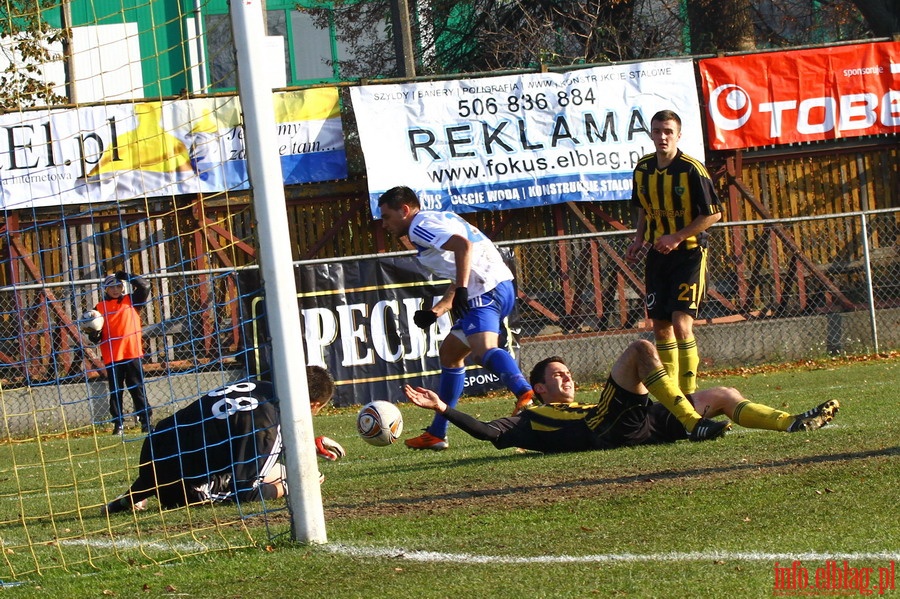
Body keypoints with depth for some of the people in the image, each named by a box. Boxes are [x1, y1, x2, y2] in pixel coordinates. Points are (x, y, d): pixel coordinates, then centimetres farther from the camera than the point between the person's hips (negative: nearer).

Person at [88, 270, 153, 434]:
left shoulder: (131, 301, 10)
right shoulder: (100, 308, 9)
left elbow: (144, 286, -4)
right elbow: (96, 336, 8)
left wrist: (126, 276, -10)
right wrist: (94, 335, -15)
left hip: (132, 353, -1)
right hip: (112, 357, 1)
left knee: (138, 389, 2)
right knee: (115, 392, 3)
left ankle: (146, 420, 3)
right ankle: (118, 424, 7)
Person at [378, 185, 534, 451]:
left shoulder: (420, 226, -4)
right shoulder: (438, 219, 27)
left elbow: (463, 244, -23)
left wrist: (461, 289, -27)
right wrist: (436, 311, 21)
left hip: (486, 290, -11)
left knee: (484, 350, -32)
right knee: (450, 351, 24)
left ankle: (526, 395, -57)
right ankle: (436, 434, 31)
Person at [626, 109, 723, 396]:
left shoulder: (691, 170, -14)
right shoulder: (643, 169, 5)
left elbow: (714, 213, -12)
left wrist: (677, 237, -17)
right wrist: (639, 240, 7)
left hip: (689, 252, -6)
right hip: (657, 254, 6)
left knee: (681, 324, -16)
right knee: (660, 326, 7)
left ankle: (689, 393, -9)